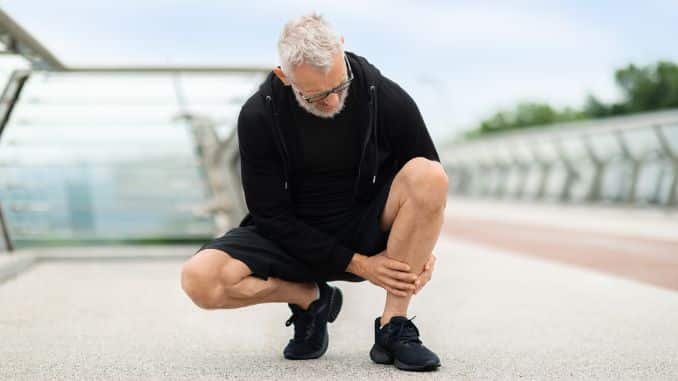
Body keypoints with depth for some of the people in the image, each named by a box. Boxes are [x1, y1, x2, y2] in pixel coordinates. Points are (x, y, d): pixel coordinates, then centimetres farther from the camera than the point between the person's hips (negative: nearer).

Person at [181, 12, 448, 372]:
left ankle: (393, 328, -17)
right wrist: (357, 264, -18)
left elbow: (429, 187, 0)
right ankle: (310, 299, 1)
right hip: (292, 239, 0)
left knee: (427, 176, -30)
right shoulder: (258, 116, -18)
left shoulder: (387, 99, -15)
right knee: (199, 280, -27)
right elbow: (272, 215, -14)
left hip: (366, 232, 0)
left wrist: (422, 246, -17)